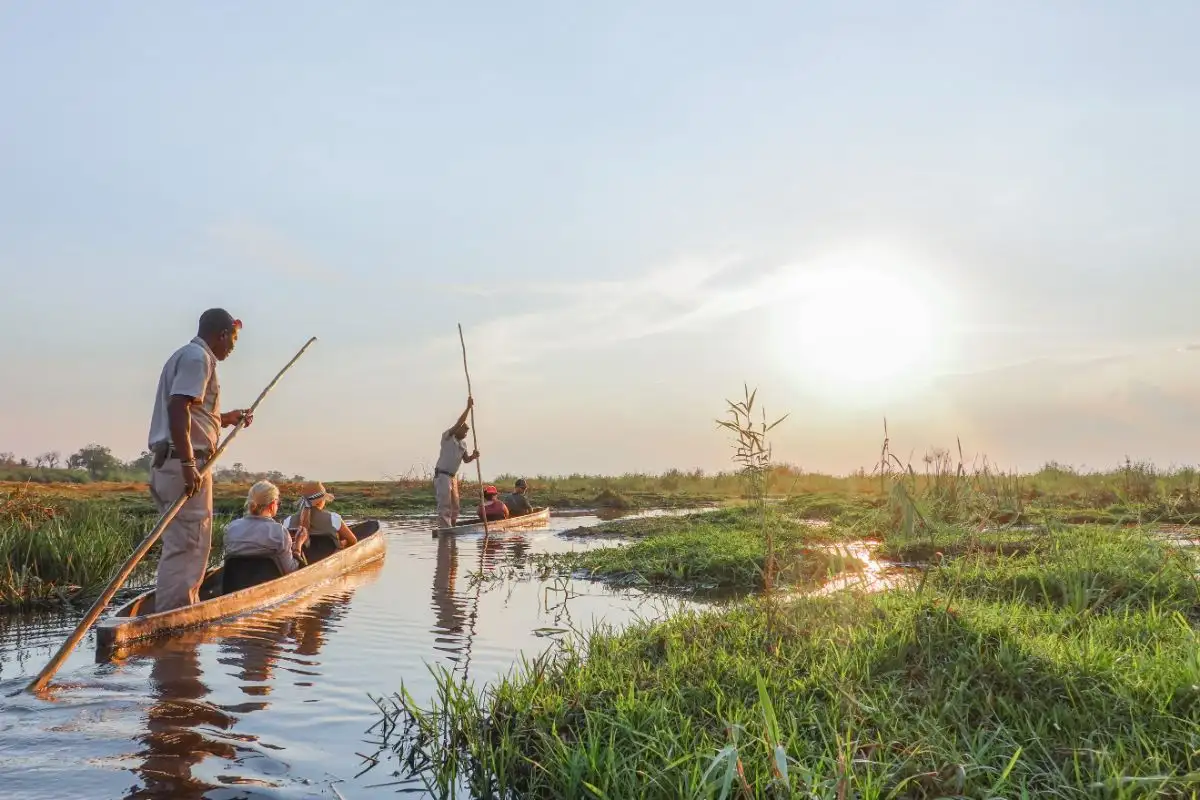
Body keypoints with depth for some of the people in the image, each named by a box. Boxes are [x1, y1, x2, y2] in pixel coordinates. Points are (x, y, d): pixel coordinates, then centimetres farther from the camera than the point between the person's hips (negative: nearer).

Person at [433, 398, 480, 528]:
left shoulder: (463, 443, 14)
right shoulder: (447, 436, -8)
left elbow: (466, 459, 16)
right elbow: (458, 423, -22)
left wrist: (473, 456, -6)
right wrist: (468, 407, -24)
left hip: (453, 477, 8)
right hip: (442, 475, -8)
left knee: (454, 507, 10)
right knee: (444, 505, -12)